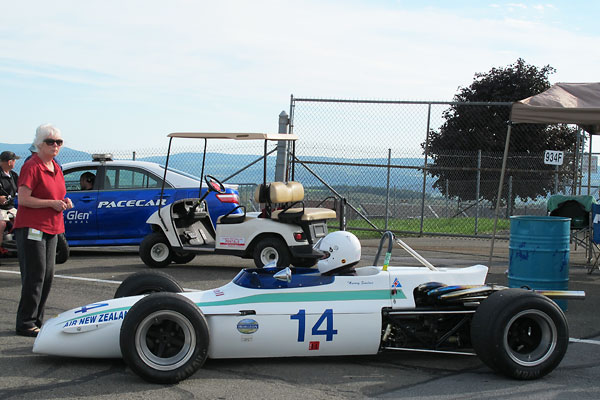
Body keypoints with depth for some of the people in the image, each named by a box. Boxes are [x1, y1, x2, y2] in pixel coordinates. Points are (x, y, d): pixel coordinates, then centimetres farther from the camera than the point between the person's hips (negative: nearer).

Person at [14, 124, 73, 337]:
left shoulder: (56, 168, 14)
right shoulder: (31, 167, -11)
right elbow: (23, 199, -17)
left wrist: (64, 201, 6)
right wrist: (52, 203, -18)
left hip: (51, 228, 9)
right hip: (31, 228, -9)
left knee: (47, 276, 10)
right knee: (34, 276, -7)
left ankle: (36, 320, 20)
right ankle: (25, 324, 1)